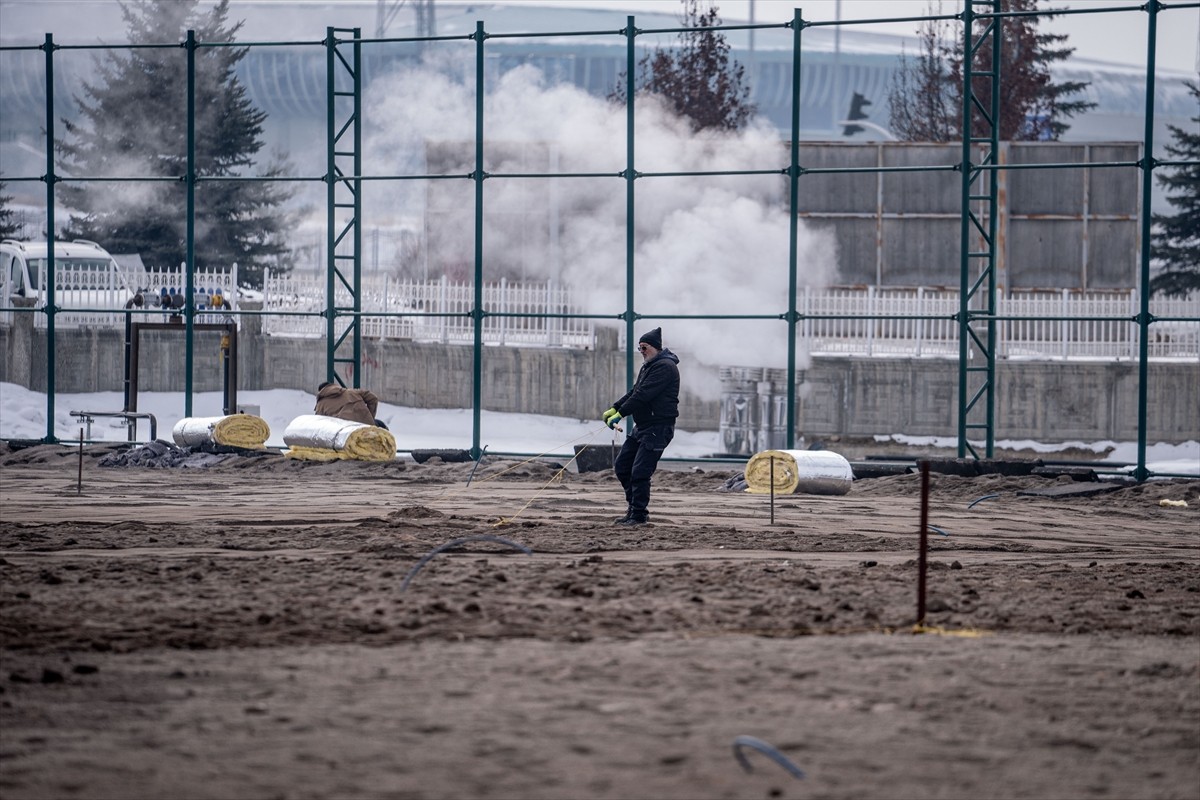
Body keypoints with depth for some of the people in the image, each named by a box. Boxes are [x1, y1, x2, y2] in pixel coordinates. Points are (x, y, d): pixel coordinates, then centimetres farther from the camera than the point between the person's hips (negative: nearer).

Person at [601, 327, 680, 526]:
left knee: (640, 472, -13)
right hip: (642, 426, 11)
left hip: (659, 428, -10)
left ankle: (639, 515, -4)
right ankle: (634, 507, 20)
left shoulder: (665, 367, -15)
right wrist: (614, 409, 6)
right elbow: (634, 392, 19)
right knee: (621, 466, 11)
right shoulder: (648, 366, 18)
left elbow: (643, 395, -22)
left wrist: (621, 413, -23)